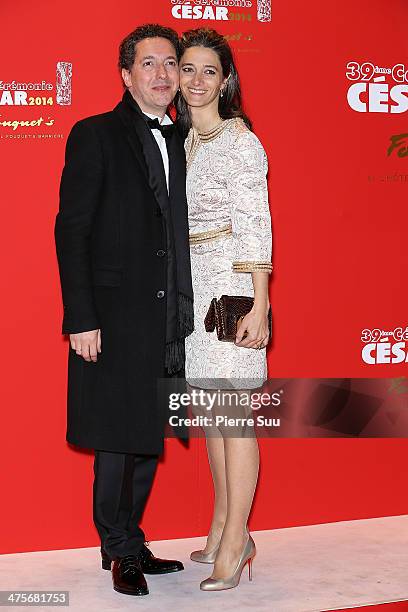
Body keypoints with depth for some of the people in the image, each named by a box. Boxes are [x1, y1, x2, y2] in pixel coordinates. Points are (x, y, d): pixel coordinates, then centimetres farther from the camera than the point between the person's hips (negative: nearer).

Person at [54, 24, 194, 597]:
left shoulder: (181, 142, 14)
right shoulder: (95, 135, -3)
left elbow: (181, 233, 15)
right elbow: (71, 231, -8)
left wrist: (185, 311, 7)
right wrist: (81, 319, -15)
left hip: (169, 318, 6)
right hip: (116, 315, -6)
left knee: (149, 437, 13)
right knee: (118, 438, 3)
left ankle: (133, 543, 27)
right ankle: (120, 551, 20)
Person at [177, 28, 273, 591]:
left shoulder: (241, 141, -8)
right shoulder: (180, 140, 13)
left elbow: (256, 226, -13)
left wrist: (260, 305, -17)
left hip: (230, 286, -7)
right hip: (190, 285, 8)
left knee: (233, 415, -4)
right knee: (208, 411, 12)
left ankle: (235, 541, 5)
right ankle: (224, 527, 24)